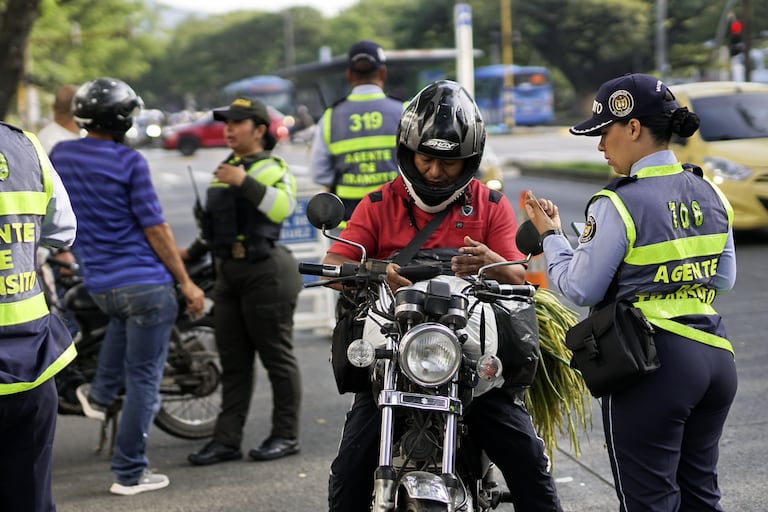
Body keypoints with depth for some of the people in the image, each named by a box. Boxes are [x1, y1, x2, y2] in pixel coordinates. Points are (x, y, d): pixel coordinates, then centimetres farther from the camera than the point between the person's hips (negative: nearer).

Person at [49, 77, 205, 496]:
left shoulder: (59, 156, 4)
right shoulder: (129, 162, -13)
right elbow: (155, 228, -12)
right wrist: (186, 283, -5)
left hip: (98, 285, 6)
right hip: (146, 282, -6)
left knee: (124, 314, 40)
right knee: (144, 379, 3)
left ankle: (101, 393, 30)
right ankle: (129, 473, 8)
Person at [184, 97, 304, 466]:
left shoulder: (271, 168, -7)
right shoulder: (226, 169, 20)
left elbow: (283, 206, -27)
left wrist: (244, 183, -29)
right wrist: (192, 252, 25)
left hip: (265, 273, -9)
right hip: (229, 273, 9)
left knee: (277, 357, 0)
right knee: (233, 362, 9)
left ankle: (286, 436, 9)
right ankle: (227, 439, 12)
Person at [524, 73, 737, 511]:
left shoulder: (620, 204, -14)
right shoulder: (709, 194, 7)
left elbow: (580, 289, -8)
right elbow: (723, 279, 15)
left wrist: (551, 234, 6)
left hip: (654, 363, -7)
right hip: (715, 357, 7)